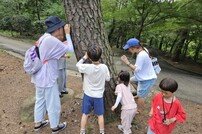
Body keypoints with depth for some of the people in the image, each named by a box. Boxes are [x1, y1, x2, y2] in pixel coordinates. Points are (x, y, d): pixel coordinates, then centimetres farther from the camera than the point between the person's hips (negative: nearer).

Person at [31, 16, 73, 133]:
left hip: (40, 77, 9)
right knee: (53, 104, 8)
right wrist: (68, 34, -10)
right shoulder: (51, 40, -24)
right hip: (47, 78, -9)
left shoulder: (44, 37, 5)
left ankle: (38, 123, 40)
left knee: (40, 100, 22)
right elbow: (69, 50, -17)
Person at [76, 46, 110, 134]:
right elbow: (108, 79, -1)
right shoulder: (104, 67, -15)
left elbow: (78, 65, -2)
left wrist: (84, 57, 5)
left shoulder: (87, 67, -21)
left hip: (88, 95, -1)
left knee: (85, 114, 16)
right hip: (99, 96, 1)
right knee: (100, 115, 16)